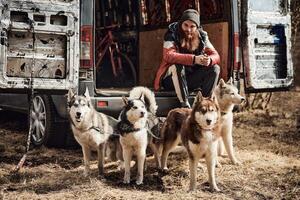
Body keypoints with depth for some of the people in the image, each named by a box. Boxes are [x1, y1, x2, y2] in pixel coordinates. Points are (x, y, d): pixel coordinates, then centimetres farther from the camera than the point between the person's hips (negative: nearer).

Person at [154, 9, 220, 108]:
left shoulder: (202, 36, -2)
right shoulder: (172, 34, -14)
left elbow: (216, 55, -7)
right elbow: (168, 56, -31)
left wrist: (209, 60, -33)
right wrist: (194, 59, -42)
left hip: (191, 80, 4)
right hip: (171, 80, -4)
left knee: (215, 68, -14)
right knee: (177, 65, -34)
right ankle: (185, 105, -34)